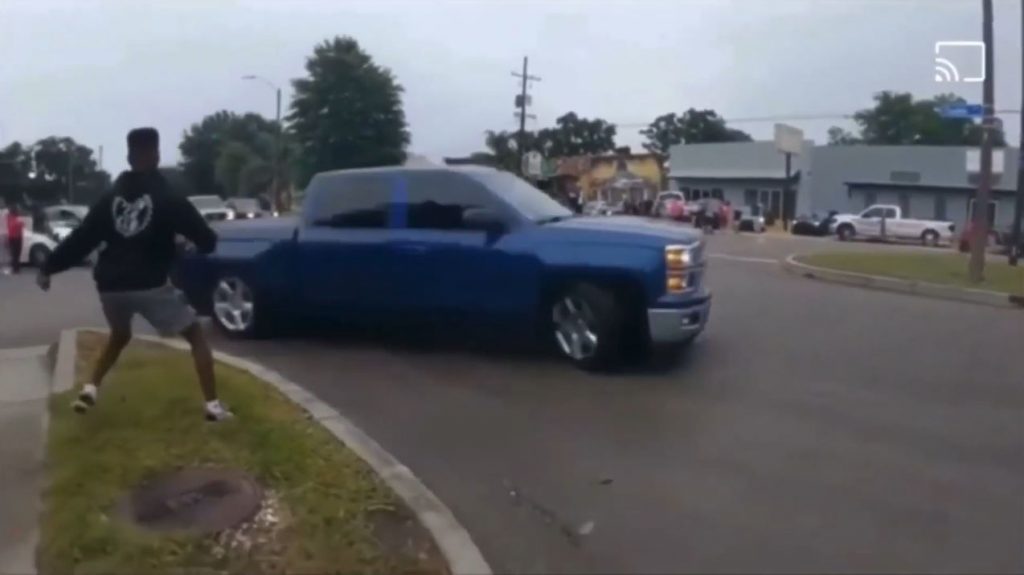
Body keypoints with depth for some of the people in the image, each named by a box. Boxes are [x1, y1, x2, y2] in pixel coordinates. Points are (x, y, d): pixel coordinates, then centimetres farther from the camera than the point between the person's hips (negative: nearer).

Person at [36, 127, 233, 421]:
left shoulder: (110, 198, 9)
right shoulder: (168, 198, -3)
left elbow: (81, 239, 10)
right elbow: (205, 239, -2)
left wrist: (49, 267, 19)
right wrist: (206, 242, 21)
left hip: (111, 285, 5)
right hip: (150, 285, -5)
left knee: (119, 336, 33)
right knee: (196, 337, 6)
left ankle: (90, 389, 18)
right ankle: (213, 405, -4)